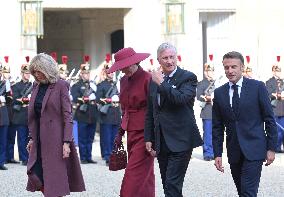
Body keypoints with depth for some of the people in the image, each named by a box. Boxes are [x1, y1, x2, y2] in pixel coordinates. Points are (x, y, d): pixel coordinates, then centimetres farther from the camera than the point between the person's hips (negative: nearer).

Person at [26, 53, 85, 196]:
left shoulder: (61, 86, -8)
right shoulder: (36, 86, 10)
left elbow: (67, 116, -11)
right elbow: (33, 115, 15)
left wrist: (66, 142, -16)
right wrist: (32, 137, 9)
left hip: (56, 138, -6)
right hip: (39, 139, 6)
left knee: (55, 178, -3)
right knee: (35, 175, 2)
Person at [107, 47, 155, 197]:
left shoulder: (147, 79, -12)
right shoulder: (124, 81, 12)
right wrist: (121, 132, 21)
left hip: (144, 134, -8)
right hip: (131, 133, 8)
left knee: (134, 174, -11)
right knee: (145, 175, 11)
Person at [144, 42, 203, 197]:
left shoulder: (188, 77, -5)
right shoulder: (154, 80, 13)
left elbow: (182, 98, -24)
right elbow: (150, 113, 18)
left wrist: (162, 84, -17)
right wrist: (149, 138, 12)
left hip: (180, 141, -6)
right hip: (161, 142, 6)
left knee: (173, 184, -13)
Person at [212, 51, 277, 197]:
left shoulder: (257, 87, -3)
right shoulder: (219, 93, 7)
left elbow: (269, 119, -1)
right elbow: (217, 127, 9)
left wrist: (271, 148, -4)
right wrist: (217, 153, 4)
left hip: (254, 150, -4)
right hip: (234, 151, 4)